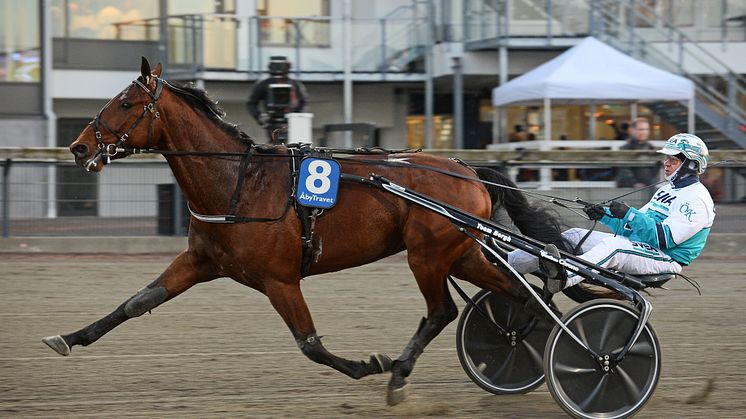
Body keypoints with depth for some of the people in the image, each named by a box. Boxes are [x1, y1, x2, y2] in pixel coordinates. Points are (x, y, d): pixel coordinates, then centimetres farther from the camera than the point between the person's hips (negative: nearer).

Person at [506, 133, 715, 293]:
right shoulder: (667, 190, 25)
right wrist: (605, 215, 9)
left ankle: (564, 277, -65)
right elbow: (635, 227, 25)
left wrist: (629, 214, -23)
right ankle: (506, 263, -13)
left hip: (666, 258, -10)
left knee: (612, 245, -38)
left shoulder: (696, 198, -7)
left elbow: (666, 237, -20)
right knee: (574, 236, -3)